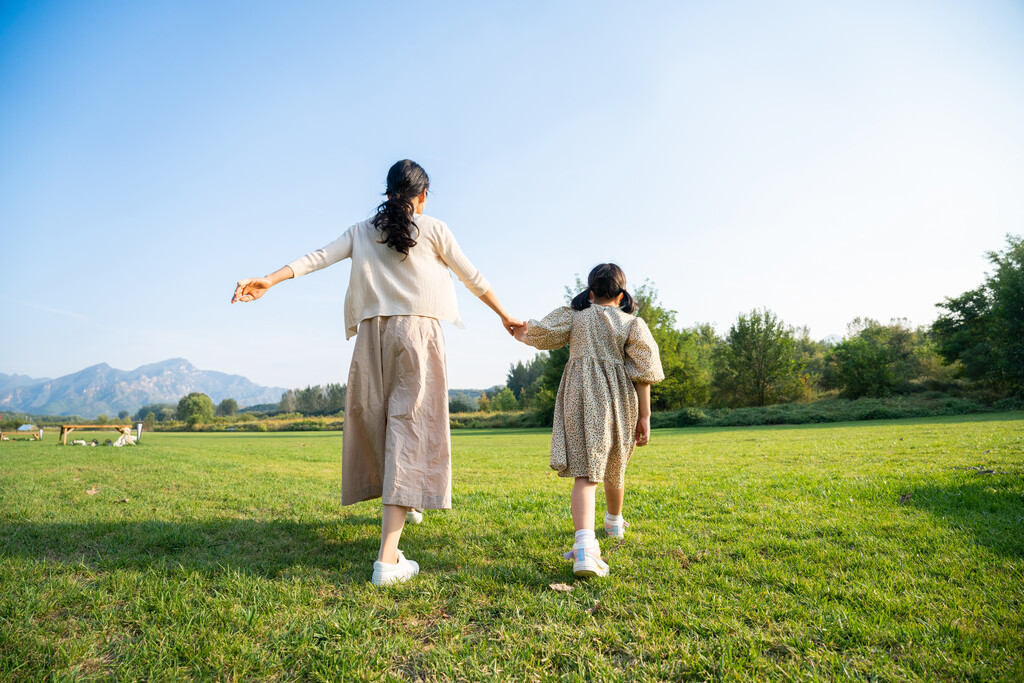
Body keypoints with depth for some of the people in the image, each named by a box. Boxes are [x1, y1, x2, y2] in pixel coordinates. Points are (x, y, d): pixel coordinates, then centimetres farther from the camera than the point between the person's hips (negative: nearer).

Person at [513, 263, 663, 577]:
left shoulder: (574, 316, 9)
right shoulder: (632, 323, 7)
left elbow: (539, 335, 2)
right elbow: (642, 372, 0)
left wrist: (520, 335, 25)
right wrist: (644, 416, 2)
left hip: (581, 397, -1)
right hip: (618, 399, 1)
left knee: (585, 472, -8)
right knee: (614, 465, 22)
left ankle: (584, 547, -27)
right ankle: (614, 522, 46)